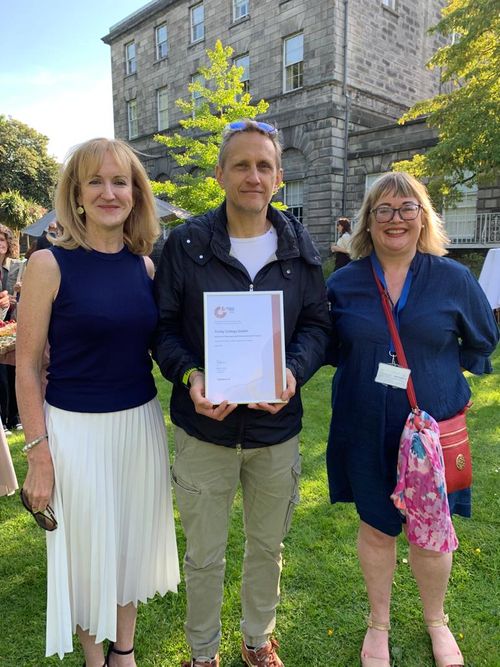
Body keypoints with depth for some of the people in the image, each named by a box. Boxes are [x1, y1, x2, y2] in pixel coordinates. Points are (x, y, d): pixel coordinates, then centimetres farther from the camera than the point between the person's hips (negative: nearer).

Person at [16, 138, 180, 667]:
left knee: (133, 541, 18)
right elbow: (27, 366, -8)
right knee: (87, 549, 14)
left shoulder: (145, 264, 2)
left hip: (141, 423, 4)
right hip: (75, 428, -3)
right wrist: (38, 454, -10)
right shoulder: (50, 264, -10)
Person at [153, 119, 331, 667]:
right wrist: (189, 375, -21)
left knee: (267, 545, 22)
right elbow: (163, 326, -3)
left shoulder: (299, 247, 1)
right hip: (204, 427, -2)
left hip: (277, 426, 3)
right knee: (203, 555, 14)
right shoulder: (186, 243, -6)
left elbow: (317, 323, 3)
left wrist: (294, 372, -17)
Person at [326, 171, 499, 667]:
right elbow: (328, 346, 10)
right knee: (376, 529, 16)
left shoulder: (454, 279, -4)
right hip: (366, 434, 0)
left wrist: (446, 379, 1)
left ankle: (436, 621, 45)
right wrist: (364, 368, -4)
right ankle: (378, 624, 42)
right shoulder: (342, 283, -3)